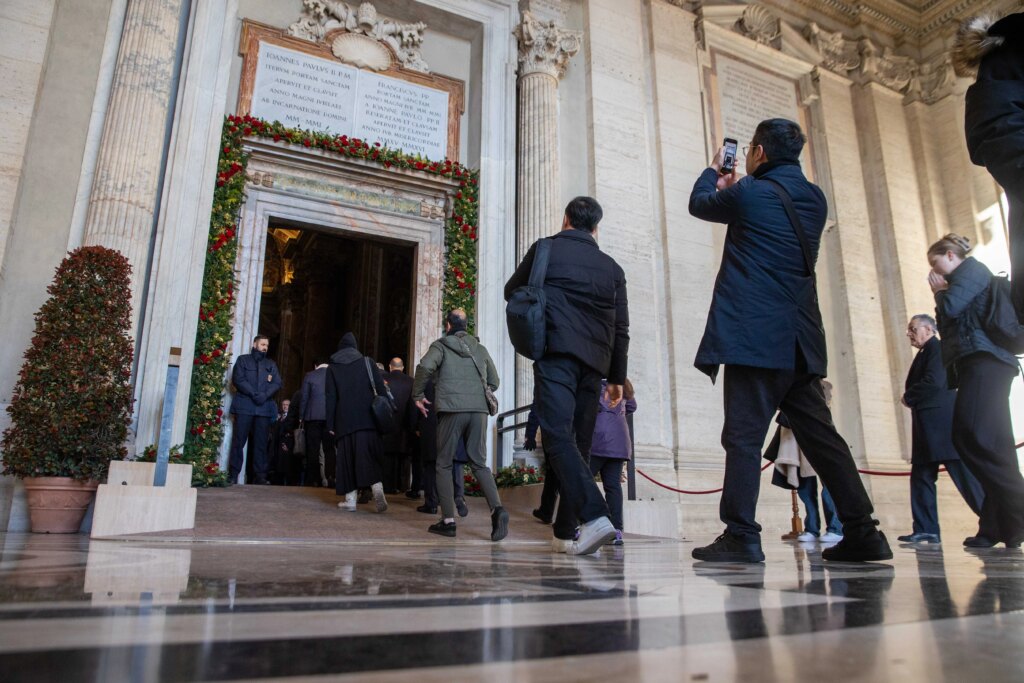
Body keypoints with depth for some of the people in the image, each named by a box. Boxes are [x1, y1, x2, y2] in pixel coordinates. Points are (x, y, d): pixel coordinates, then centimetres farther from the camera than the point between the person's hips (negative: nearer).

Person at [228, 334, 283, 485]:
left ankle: (260, 475, 2)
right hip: (244, 406, -3)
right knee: (239, 440, -5)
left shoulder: (271, 364, 20)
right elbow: (238, 379, -2)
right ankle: (233, 474, -2)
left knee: (261, 442, 1)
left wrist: (265, 395, -10)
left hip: (264, 407, 3)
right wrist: (254, 394, -13)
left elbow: (277, 383, 8)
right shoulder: (243, 360, 11)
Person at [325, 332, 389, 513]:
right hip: (368, 419, 0)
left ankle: (350, 499, 4)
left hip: (344, 420, 0)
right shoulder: (367, 363, 8)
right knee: (370, 455, 0)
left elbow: (330, 398, 4)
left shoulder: (333, 367, 8)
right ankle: (377, 487, -22)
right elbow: (381, 389, 0)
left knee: (347, 457, 5)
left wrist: (330, 424, 4)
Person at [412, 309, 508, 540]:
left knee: (444, 465, 8)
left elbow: (425, 366, -13)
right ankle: (497, 508, -13)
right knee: (479, 463, 8)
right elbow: (494, 381, 20)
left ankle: (448, 520, 4)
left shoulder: (441, 346, 6)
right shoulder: (480, 349, 18)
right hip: (479, 410, 4)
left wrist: (418, 396, -1)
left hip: (451, 409, -3)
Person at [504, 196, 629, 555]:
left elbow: (511, 292, 21)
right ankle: (565, 533, 12)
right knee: (579, 444, 9)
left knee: (559, 438, -12)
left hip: (556, 354, -4)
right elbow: (621, 329, 16)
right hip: (593, 363, 4)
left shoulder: (545, 248, 9)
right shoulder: (611, 267, 17)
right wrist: (617, 377, 22)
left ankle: (595, 516, -29)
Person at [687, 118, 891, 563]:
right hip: (800, 339, 7)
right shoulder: (814, 199, 16)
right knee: (819, 434, 10)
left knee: (744, 435, -7)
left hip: (754, 334, -7)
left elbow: (700, 204, 16)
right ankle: (861, 532, 12)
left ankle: (741, 535, -7)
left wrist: (713, 170, 35)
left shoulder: (749, 192, -3)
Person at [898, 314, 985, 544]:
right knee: (921, 477, 5)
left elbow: (934, 382, -19)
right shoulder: (924, 354, 22)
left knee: (964, 475, -7)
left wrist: (908, 397, -7)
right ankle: (926, 530, 6)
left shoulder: (938, 348, -6)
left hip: (943, 424, -10)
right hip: (928, 428, 10)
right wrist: (911, 398, 1)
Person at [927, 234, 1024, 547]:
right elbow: (947, 323, 27)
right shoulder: (966, 278, 33)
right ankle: (997, 526, -3)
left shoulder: (971, 268, 5)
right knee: (992, 443, 1)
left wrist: (940, 292, 9)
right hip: (981, 363, 10)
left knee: (974, 435, -23)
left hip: (984, 359, -10)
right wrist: (940, 294, 19)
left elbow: (951, 307, -10)